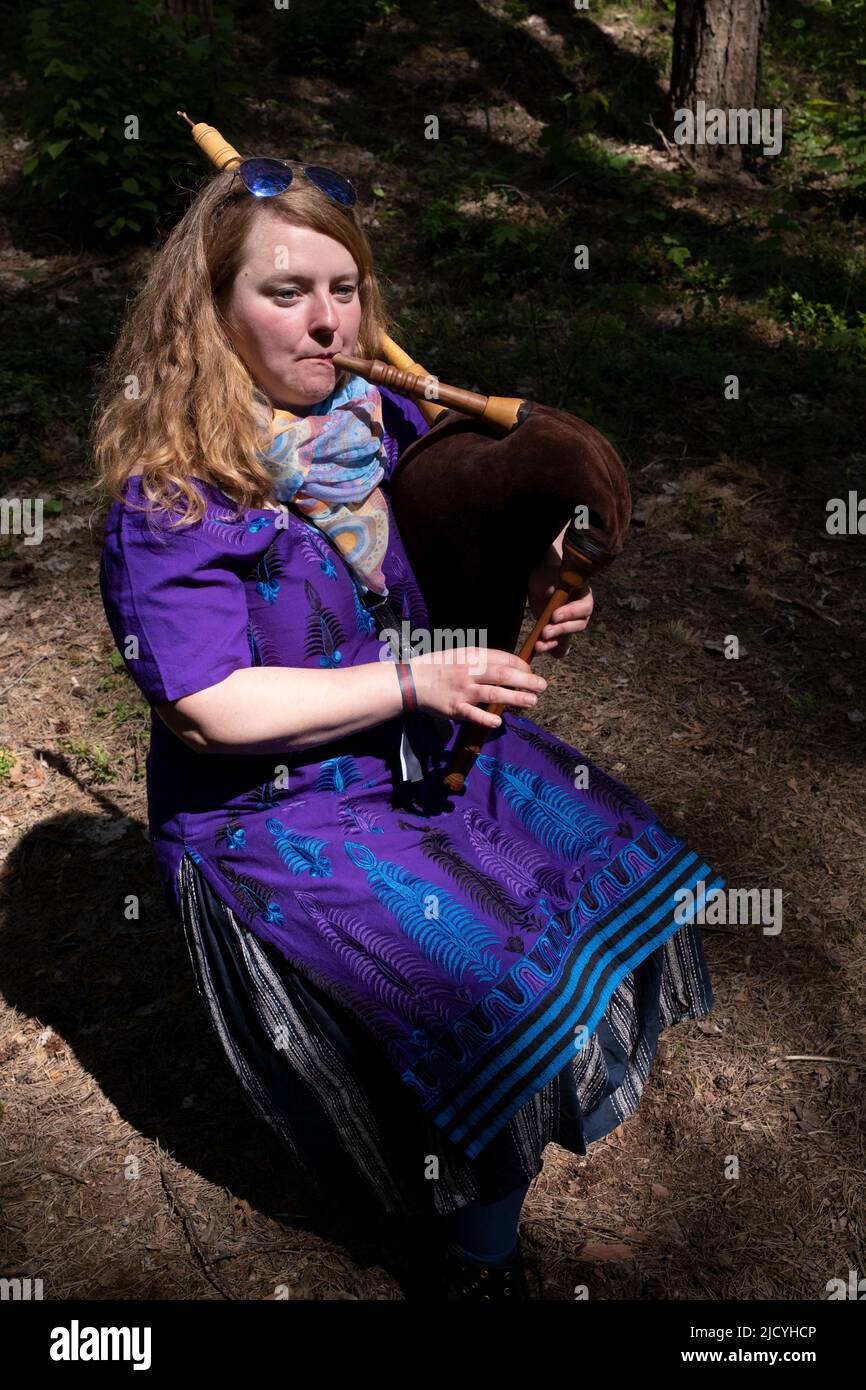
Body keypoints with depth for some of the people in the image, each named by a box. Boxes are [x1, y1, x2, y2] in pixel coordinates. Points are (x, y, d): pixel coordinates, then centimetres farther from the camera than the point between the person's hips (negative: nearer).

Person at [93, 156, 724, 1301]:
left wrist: (526, 603, -8)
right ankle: (480, 1259, 15)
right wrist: (411, 681, -23)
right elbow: (209, 707, -24)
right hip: (278, 813, -7)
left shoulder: (381, 420, 0)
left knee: (618, 867, 8)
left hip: (430, 747, 8)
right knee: (506, 1002, -15)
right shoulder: (173, 494, -21)